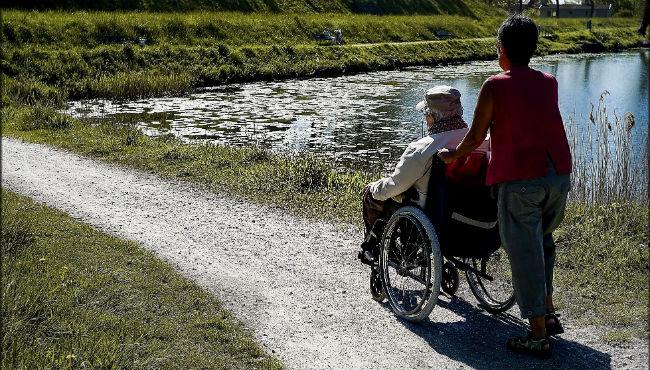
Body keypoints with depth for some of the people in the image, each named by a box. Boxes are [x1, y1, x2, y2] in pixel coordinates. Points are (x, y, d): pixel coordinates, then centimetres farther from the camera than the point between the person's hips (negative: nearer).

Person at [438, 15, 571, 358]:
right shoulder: (549, 83, 11)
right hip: (559, 175, 6)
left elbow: (475, 138, 0)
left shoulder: (494, 86, -5)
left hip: (520, 179, -6)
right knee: (543, 243, 24)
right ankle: (549, 314, 29)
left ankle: (538, 337, 7)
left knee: (525, 254, 2)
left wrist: (453, 155, 20)